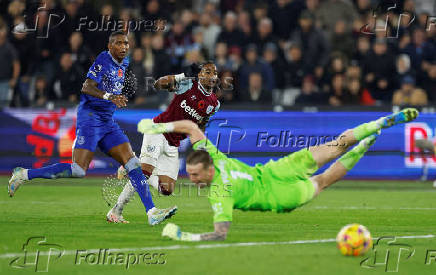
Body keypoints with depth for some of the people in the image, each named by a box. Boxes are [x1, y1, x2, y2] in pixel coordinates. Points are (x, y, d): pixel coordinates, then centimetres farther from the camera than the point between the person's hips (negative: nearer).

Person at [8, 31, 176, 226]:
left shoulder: (124, 63, 15)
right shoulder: (103, 60, -10)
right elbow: (86, 87, -23)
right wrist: (109, 96, -36)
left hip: (108, 122, 8)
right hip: (90, 117, -8)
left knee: (132, 162, -5)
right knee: (78, 170, -16)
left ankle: (152, 213, -10)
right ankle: (24, 175, -4)